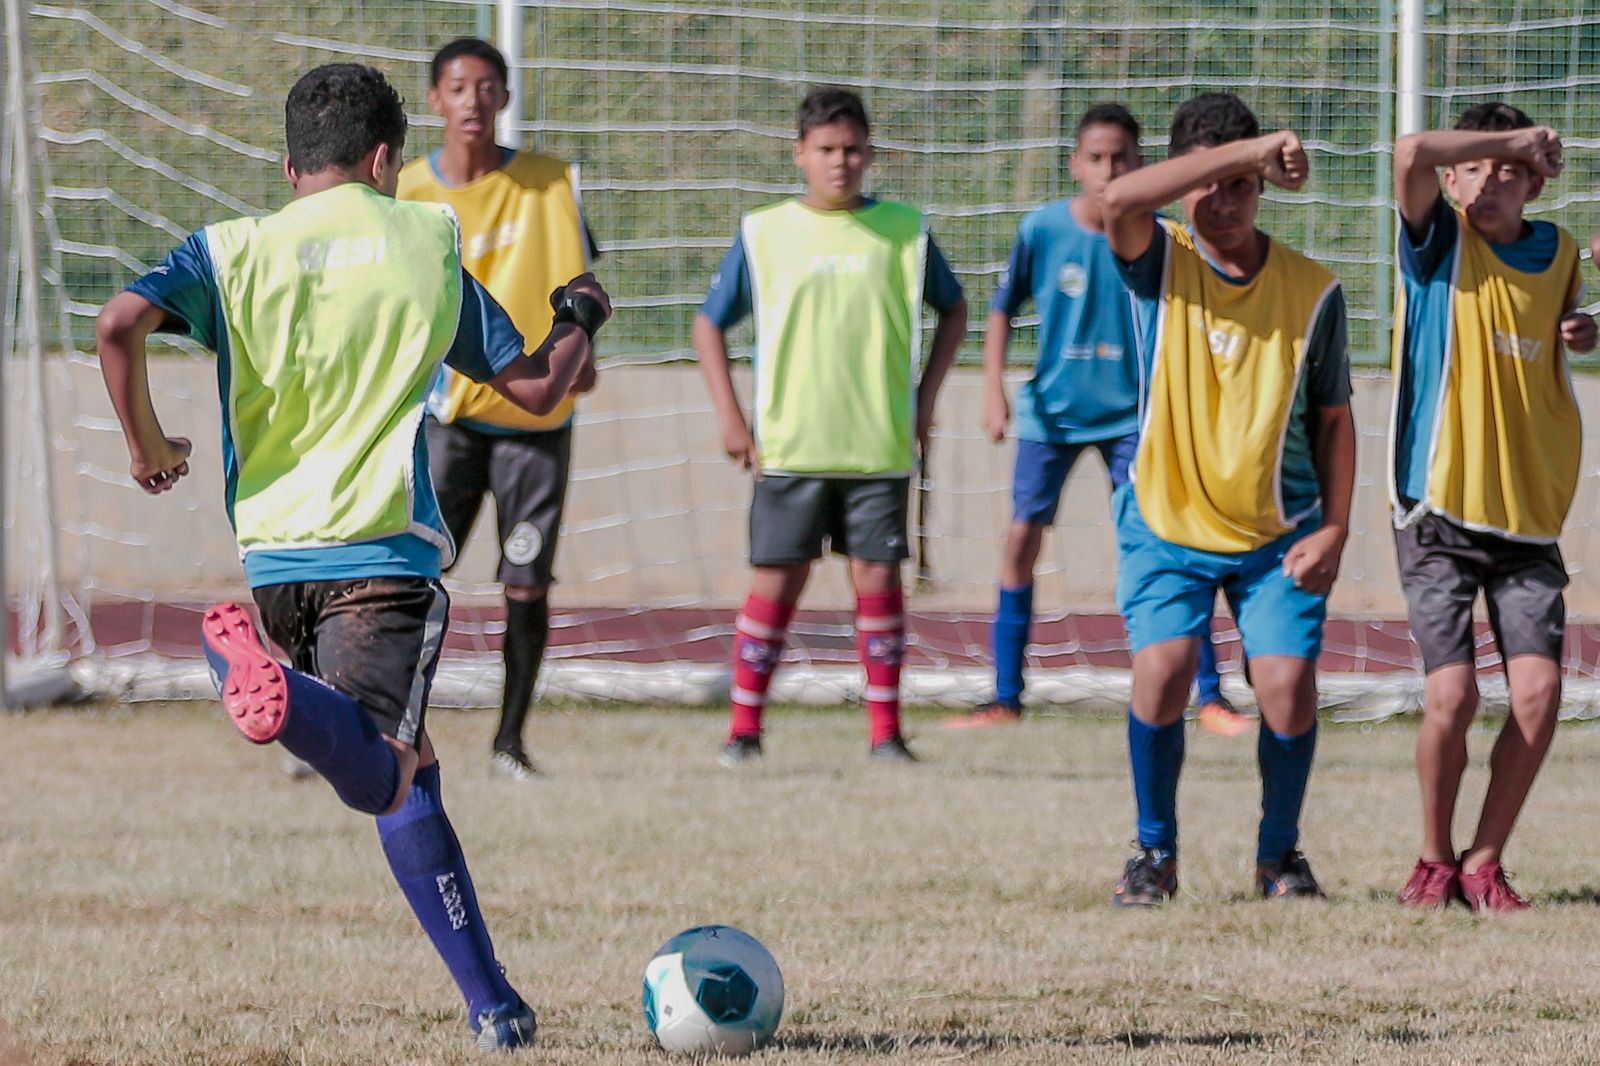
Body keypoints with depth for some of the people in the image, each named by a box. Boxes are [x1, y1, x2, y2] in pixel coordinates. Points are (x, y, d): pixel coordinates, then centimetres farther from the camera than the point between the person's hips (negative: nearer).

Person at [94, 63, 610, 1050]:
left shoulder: (233, 250, 8)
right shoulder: (428, 241, 7)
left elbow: (122, 322, -12)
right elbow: (535, 387, 10)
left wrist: (147, 443, 4)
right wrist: (581, 321, 32)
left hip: (274, 556, 4)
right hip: (386, 550, -4)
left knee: (408, 771, 17)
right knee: (383, 778, -19)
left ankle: (492, 1003, 10)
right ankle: (280, 694, -51)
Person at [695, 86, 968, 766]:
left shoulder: (903, 231, 4)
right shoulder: (764, 233, 2)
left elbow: (952, 309, 18)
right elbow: (709, 324, 10)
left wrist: (925, 397, 9)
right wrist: (729, 416, 2)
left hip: (880, 447, 1)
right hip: (789, 447, -1)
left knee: (878, 577, -1)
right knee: (777, 580, -2)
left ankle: (886, 730, 6)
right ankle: (744, 728, 6)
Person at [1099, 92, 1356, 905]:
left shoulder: (1312, 290, -2)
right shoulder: (1162, 263, -6)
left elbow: (1333, 418, 6)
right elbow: (1119, 199, -29)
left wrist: (1333, 529, -3)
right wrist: (1246, 148, -33)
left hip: (1280, 532, 1)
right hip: (1166, 522, -1)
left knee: (1289, 686, -11)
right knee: (1162, 667, -18)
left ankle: (1279, 853, 14)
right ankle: (1155, 852, 4)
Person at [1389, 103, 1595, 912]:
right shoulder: (1440, 241, -3)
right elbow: (1411, 155, -23)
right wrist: (1511, 137, -12)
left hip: (1529, 512, 4)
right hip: (1440, 512, -4)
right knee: (1452, 694, -13)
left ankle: (1484, 862, 6)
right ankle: (1434, 859, 10)